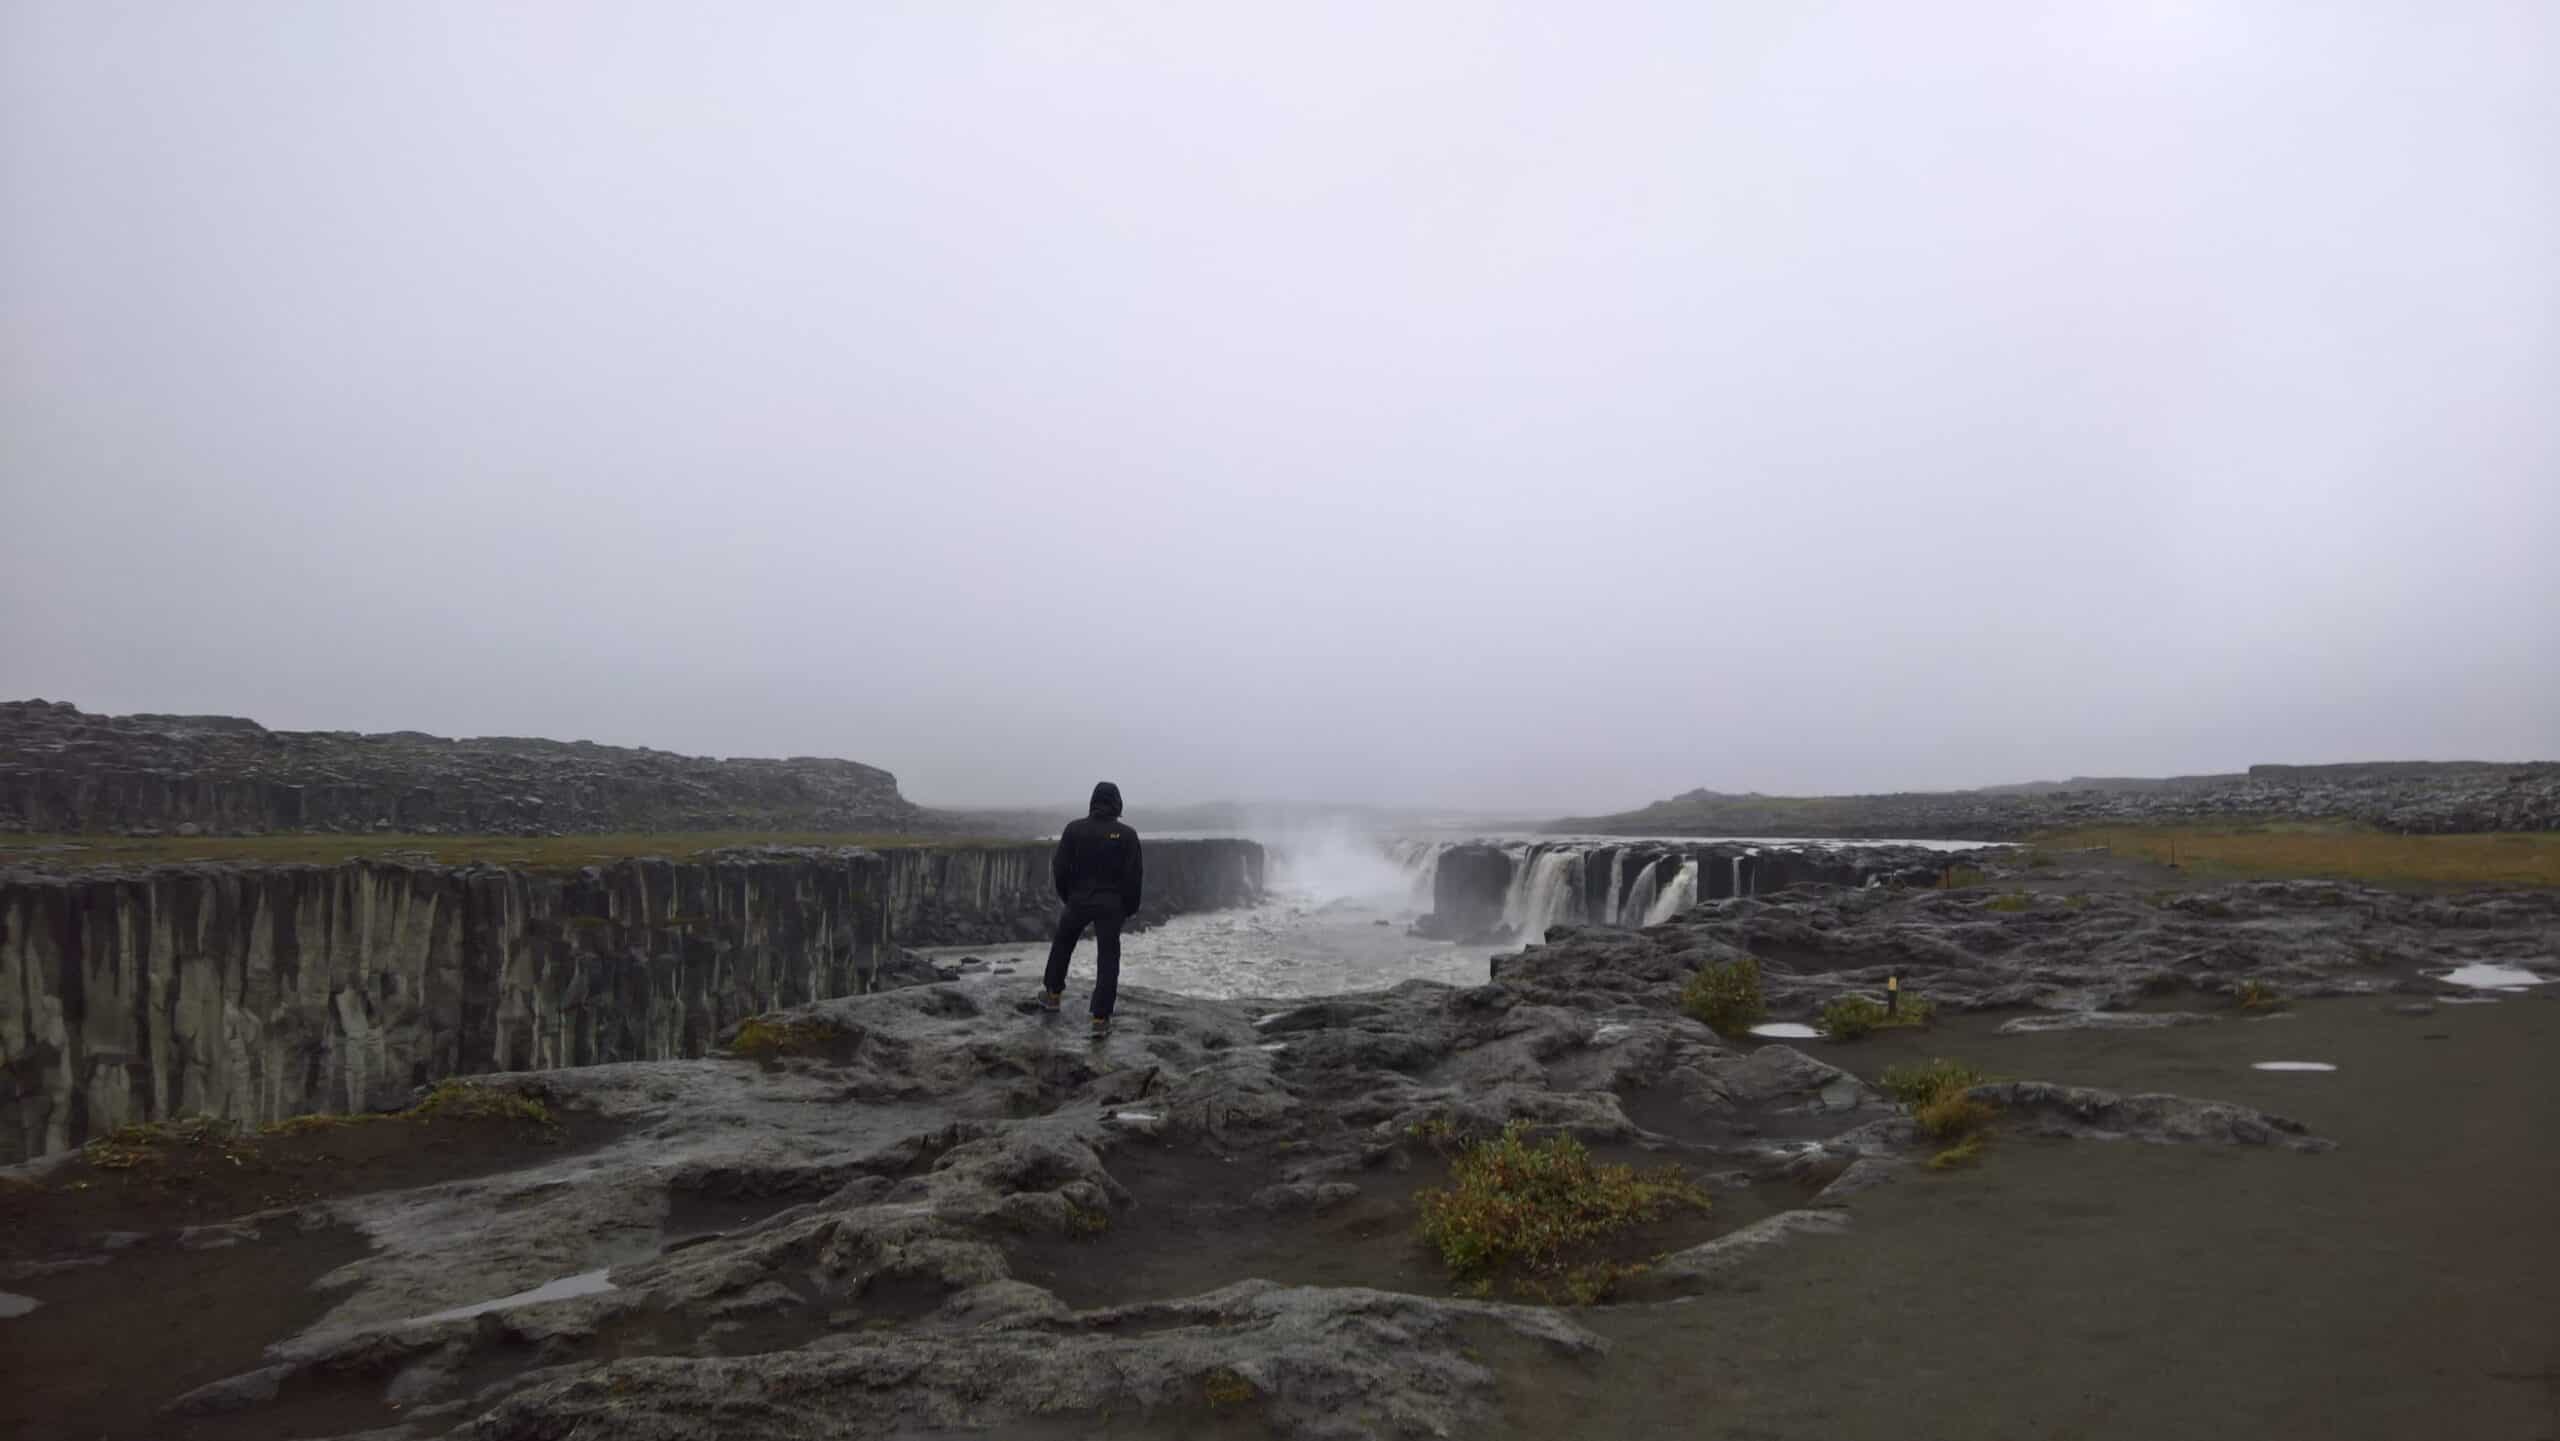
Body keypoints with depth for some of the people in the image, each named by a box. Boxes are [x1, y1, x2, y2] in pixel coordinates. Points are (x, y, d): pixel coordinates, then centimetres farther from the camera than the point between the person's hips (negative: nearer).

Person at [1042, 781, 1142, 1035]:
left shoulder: (1074, 829, -4)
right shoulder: (1127, 834, -8)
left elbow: (1059, 868, -1)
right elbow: (1135, 876, -7)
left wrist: (1066, 896, 15)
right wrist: (1130, 907, 6)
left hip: (1078, 901, 2)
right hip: (1112, 905, -2)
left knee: (1062, 944, 27)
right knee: (1108, 960, 4)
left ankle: (1053, 994, 36)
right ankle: (1101, 1019, 1)